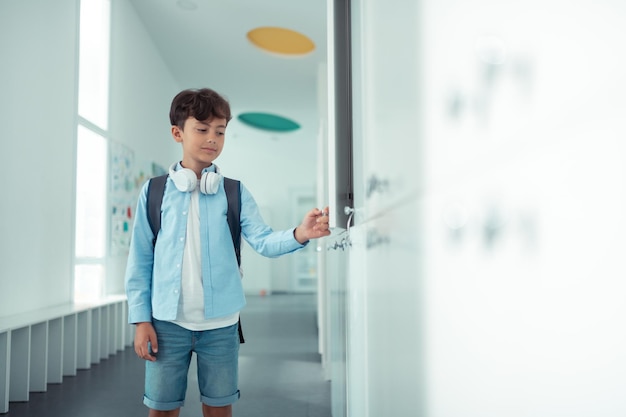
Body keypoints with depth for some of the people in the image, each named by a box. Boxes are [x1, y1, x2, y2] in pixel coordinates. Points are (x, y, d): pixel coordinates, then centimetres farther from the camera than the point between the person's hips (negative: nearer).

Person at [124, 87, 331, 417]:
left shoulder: (235, 192, 2)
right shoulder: (154, 191, 0)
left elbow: (263, 240, -9)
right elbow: (140, 259, 2)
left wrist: (299, 234, -29)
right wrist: (141, 320, -1)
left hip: (220, 323, 1)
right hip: (167, 322, 0)